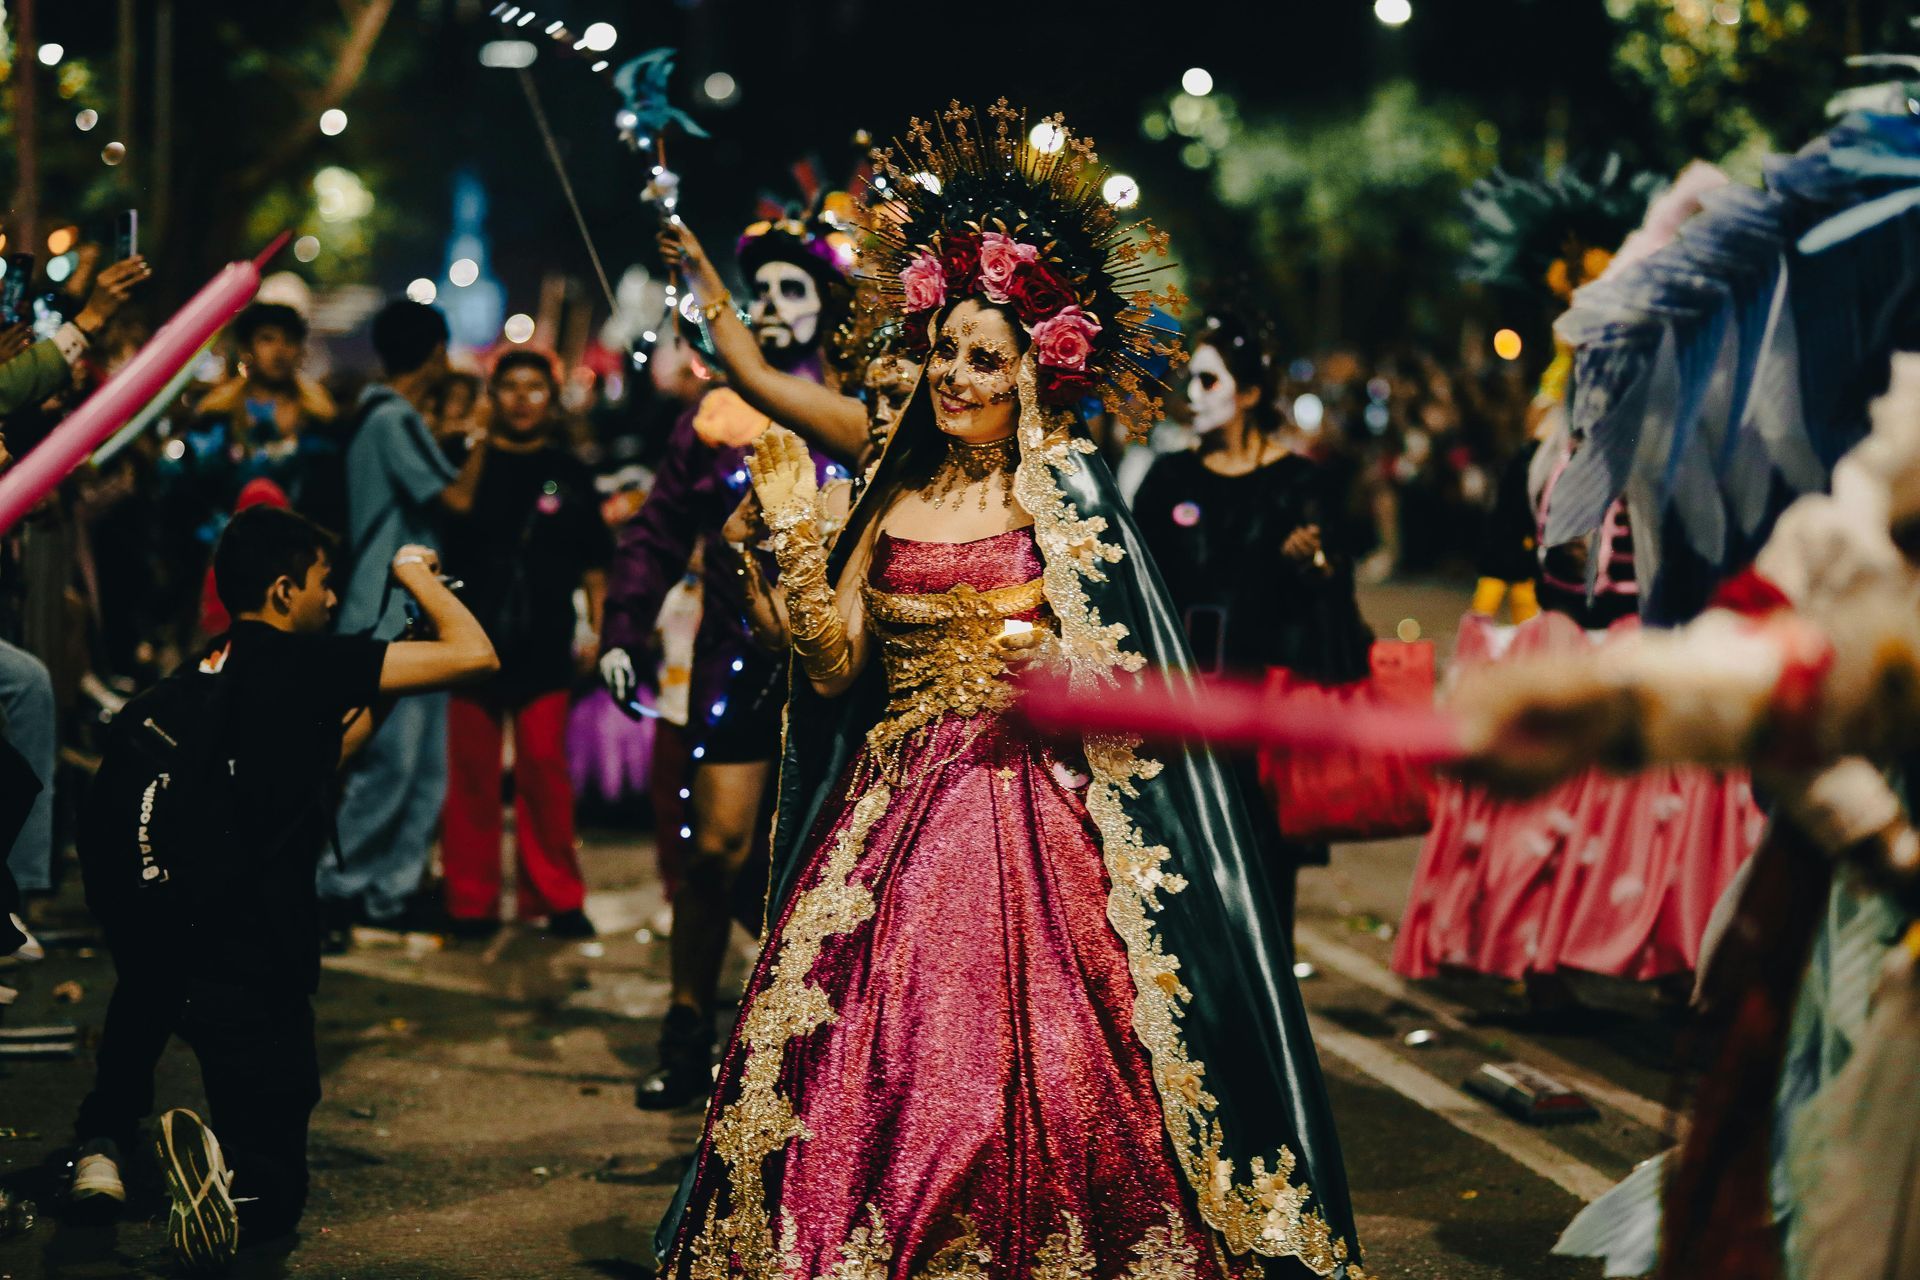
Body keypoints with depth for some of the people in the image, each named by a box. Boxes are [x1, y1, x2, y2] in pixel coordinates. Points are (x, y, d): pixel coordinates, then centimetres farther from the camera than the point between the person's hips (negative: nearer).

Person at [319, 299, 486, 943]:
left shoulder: (380, 415, 17)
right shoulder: (394, 420, -13)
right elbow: (457, 498, -16)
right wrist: (481, 440, -1)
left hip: (414, 621, 10)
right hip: (389, 622, -10)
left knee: (427, 769, 10)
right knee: (389, 764, -9)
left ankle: (389, 893, 13)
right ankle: (333, 890, -4)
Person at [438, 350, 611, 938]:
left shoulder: (567, 474, 10)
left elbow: (593, 563, 12)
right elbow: (438, 543, 11)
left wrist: (599, 630, 4)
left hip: (544, 644, 0)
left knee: (545, 769, -2)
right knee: (472, 774, 2)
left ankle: (556, 896, 7)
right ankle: (471, 900, 9)